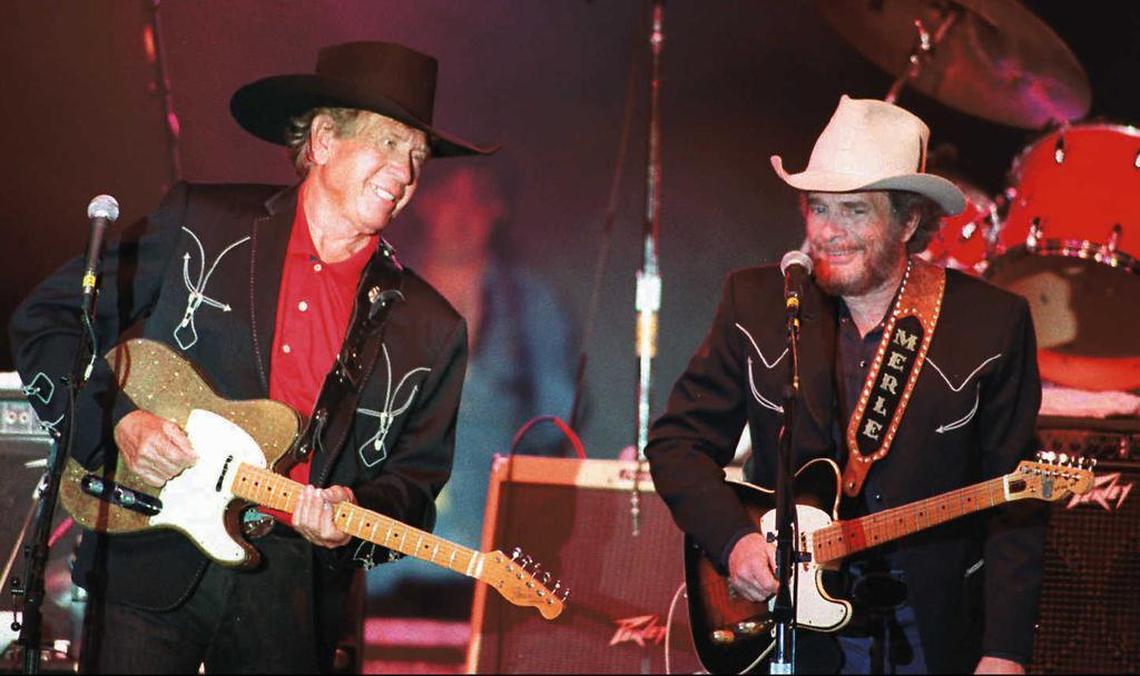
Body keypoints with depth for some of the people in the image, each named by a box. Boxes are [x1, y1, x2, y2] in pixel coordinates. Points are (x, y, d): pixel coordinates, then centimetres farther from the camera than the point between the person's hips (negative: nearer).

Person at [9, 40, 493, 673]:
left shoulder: (431, 332, 5)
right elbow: (46, 319, 3)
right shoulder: (200, 222, 1)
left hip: (296, 594, 2)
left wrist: (355, 513, -13)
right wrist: (117, 420, -11)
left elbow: (416, 478, 8)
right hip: (154, 564, -2)